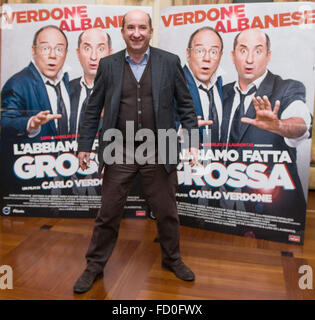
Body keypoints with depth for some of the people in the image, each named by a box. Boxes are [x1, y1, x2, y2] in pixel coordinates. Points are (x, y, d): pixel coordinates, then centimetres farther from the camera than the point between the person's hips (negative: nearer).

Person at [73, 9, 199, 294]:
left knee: (167, 213, 14)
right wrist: (84, 145, 2)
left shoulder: (170, 62, 0)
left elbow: (186, 105, 3)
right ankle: (95, 266, 31)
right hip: (119, 155, 1)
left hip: (159, 154, 0)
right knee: (108, 214, 11)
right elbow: (94, 109, 5)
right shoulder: (108, 65, 3)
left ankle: (172, 259, 38)